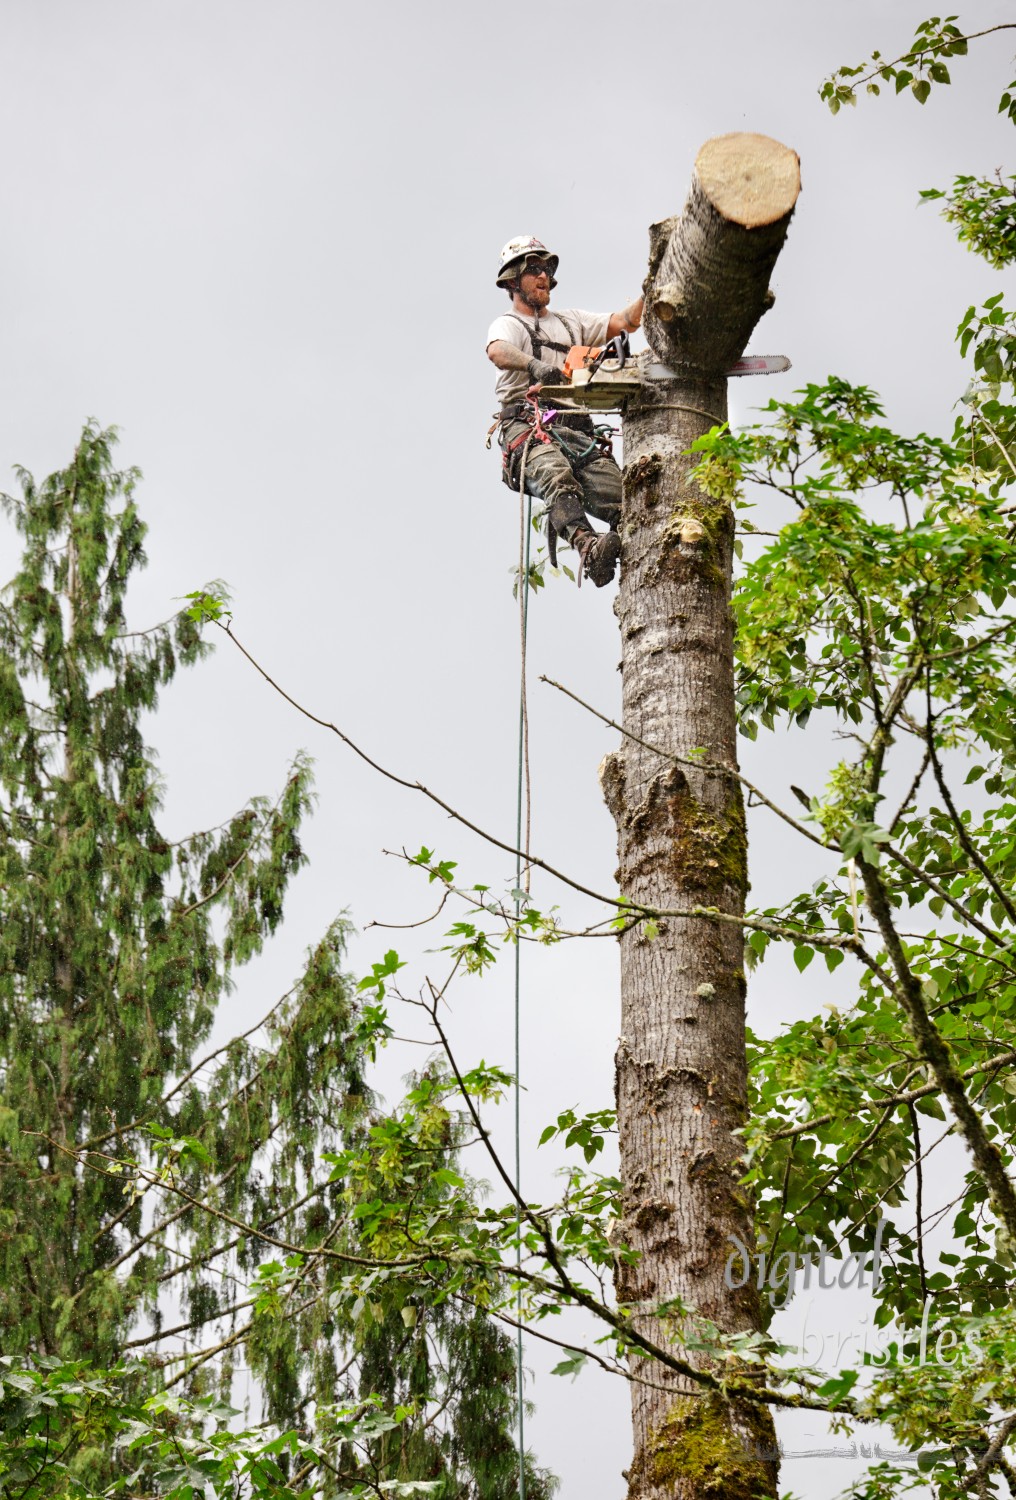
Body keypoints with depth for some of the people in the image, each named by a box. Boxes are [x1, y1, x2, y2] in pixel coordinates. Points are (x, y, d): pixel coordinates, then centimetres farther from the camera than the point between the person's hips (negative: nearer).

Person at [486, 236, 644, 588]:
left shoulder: (570, 321, 32)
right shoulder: (508, 325, 12)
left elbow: (623, 322, 19)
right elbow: (498, 352, -14)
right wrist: (534, 365, -36)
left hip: (576, 430, 6)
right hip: (528, 428, -6)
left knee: (620, 499, -20)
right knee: (559, 480, -38)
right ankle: (588, 550, -59)